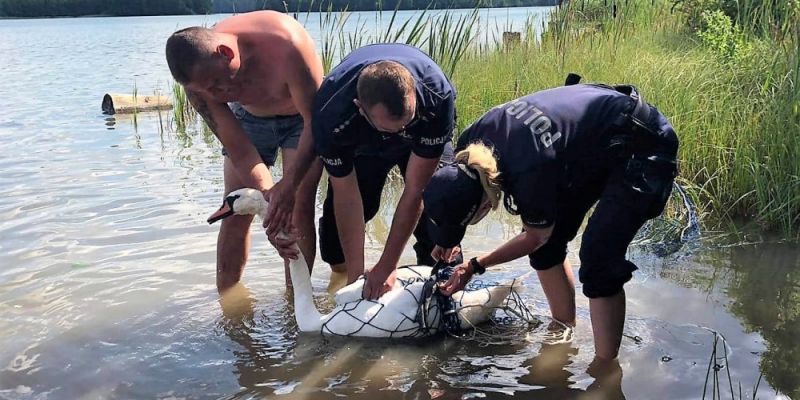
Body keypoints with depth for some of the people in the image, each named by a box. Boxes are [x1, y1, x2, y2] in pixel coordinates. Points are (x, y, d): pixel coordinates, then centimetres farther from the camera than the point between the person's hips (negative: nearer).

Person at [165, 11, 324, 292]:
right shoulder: (199, 79, -27)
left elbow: (315, 121, -34)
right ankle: (226, 294, 12)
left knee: (299, 209, -15)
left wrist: (288, 186, -43)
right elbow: (240, 152, -24)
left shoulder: (285, 46, -40)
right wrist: (270, 201, -37)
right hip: (249, 117, 3)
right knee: (236, 212, -3)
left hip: (302, 115, -3)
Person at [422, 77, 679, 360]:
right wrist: (446, 239, 9)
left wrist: (474, 266, -7)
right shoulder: (470, 142, -18)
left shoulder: (531, 175, -38)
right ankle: (564, 328, 25)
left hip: (644, 148, -8)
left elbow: (535, 237, -14)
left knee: (598, 259, -19)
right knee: (549, 241, 7)